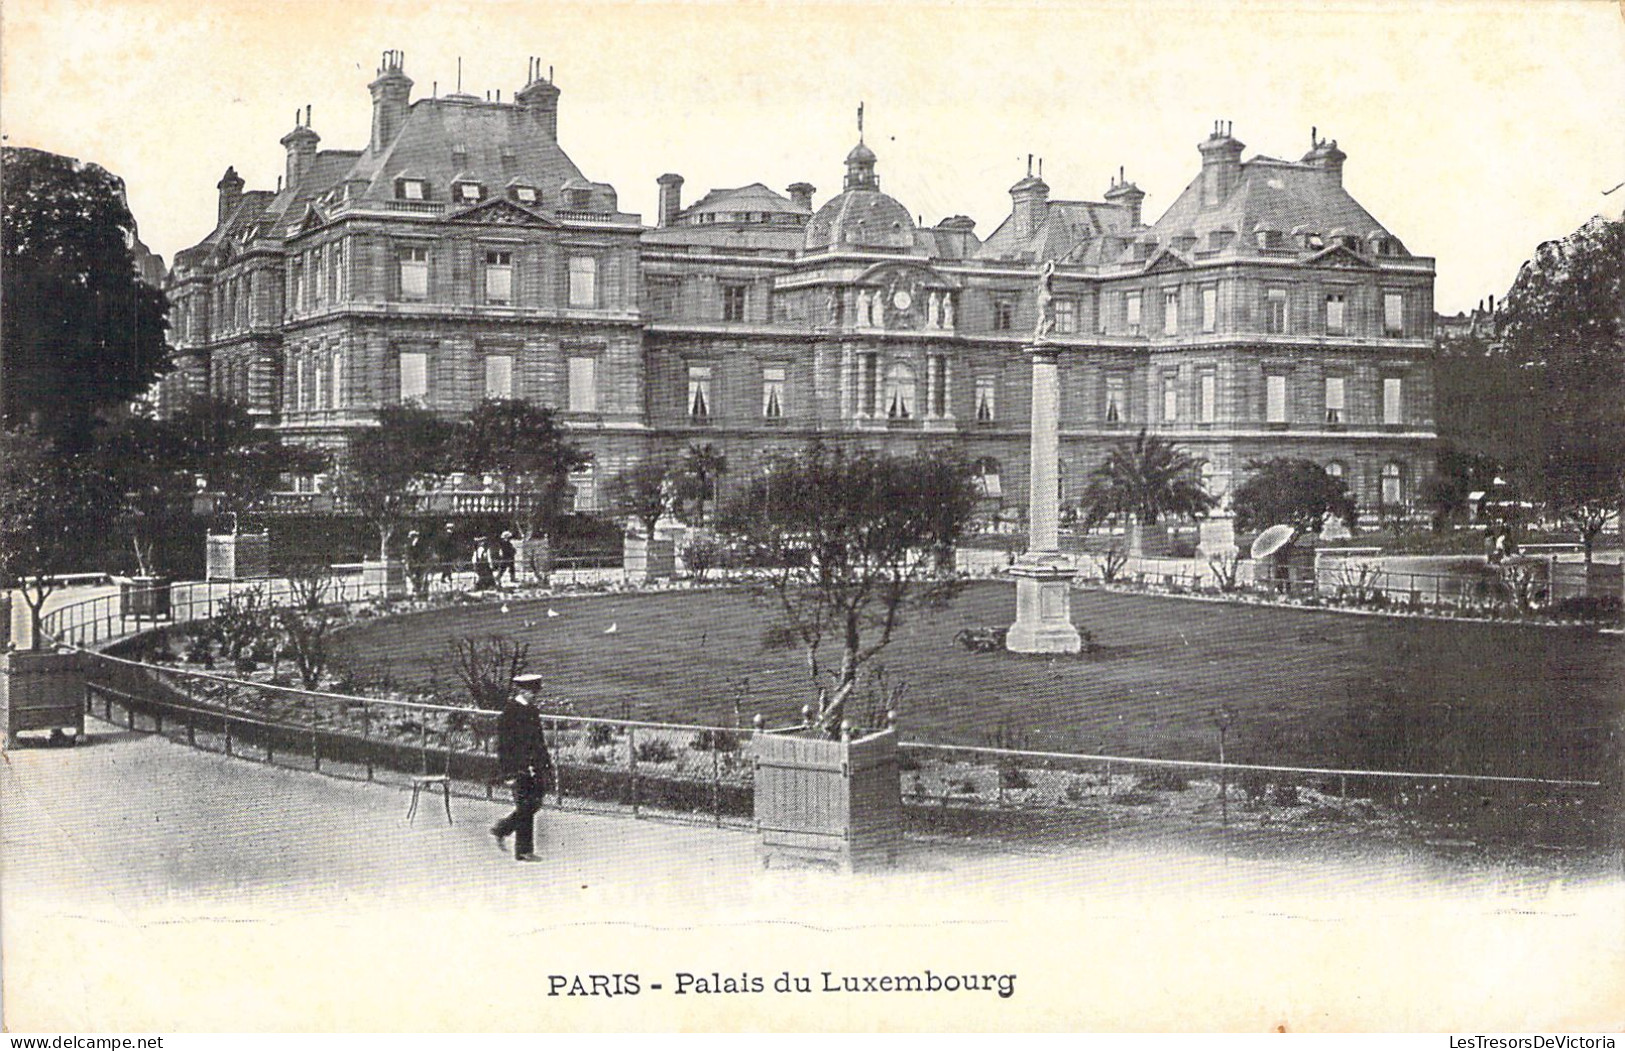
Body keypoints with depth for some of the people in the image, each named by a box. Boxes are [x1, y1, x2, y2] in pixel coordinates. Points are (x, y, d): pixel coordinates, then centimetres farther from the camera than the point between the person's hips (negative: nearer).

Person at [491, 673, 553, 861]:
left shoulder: (532, 710, 12)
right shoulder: (509, 713, -12)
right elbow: (503, 745, -13)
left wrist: (547, 764, 16)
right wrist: (509, 773, -16)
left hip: (535, 767, 8)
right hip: (519, 768, -8)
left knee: (535, 803, 9)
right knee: (525, 808, -3)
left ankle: (502, 829, 27)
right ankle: (523, 851, 8)